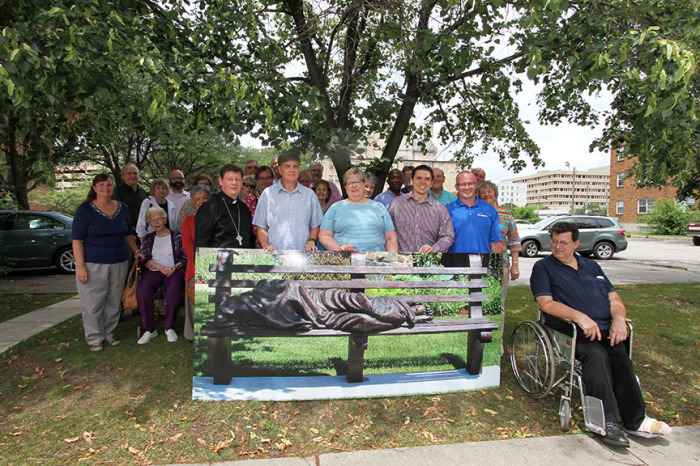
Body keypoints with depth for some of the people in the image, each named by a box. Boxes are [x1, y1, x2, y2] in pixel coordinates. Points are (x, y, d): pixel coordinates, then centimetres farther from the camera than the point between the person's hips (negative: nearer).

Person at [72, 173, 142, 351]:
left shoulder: (122, 208, 10)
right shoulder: (85, 209, -4)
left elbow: (128, 234, 21)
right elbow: (77, 240, -7)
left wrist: (136, 251, 8)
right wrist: (81, 266, -13)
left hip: (118, 263, 4)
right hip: (93, 265, -4)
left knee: (114, 301, 9)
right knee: (93, 303, 1)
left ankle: (109, 334, 23)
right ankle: (94, 338, 14)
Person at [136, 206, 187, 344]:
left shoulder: (176, 236, 11)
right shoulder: (149, 238, 19)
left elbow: (185, 258, 6)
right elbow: (145, 259, 7)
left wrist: (174, 267, -12)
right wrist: (160, 267, -11)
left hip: (173, 271, -2)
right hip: (153, 271, 3)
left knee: (173, 293, -33)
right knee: (142, 293, -28)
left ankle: (169, 327, -12)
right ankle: (150, 329, -15)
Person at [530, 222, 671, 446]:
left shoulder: (591, 266, 25)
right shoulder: (543, 267, 9)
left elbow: (614, 298, 19)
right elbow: (546, 303, -5)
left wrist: (619, 319, -3)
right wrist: (580, 317, -17)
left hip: (605, 329, 4)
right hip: (570, 330, -4)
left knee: (621, 356, -25)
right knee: (596, 354, -31)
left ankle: (634, 418, -19)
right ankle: (608, 421, -28)